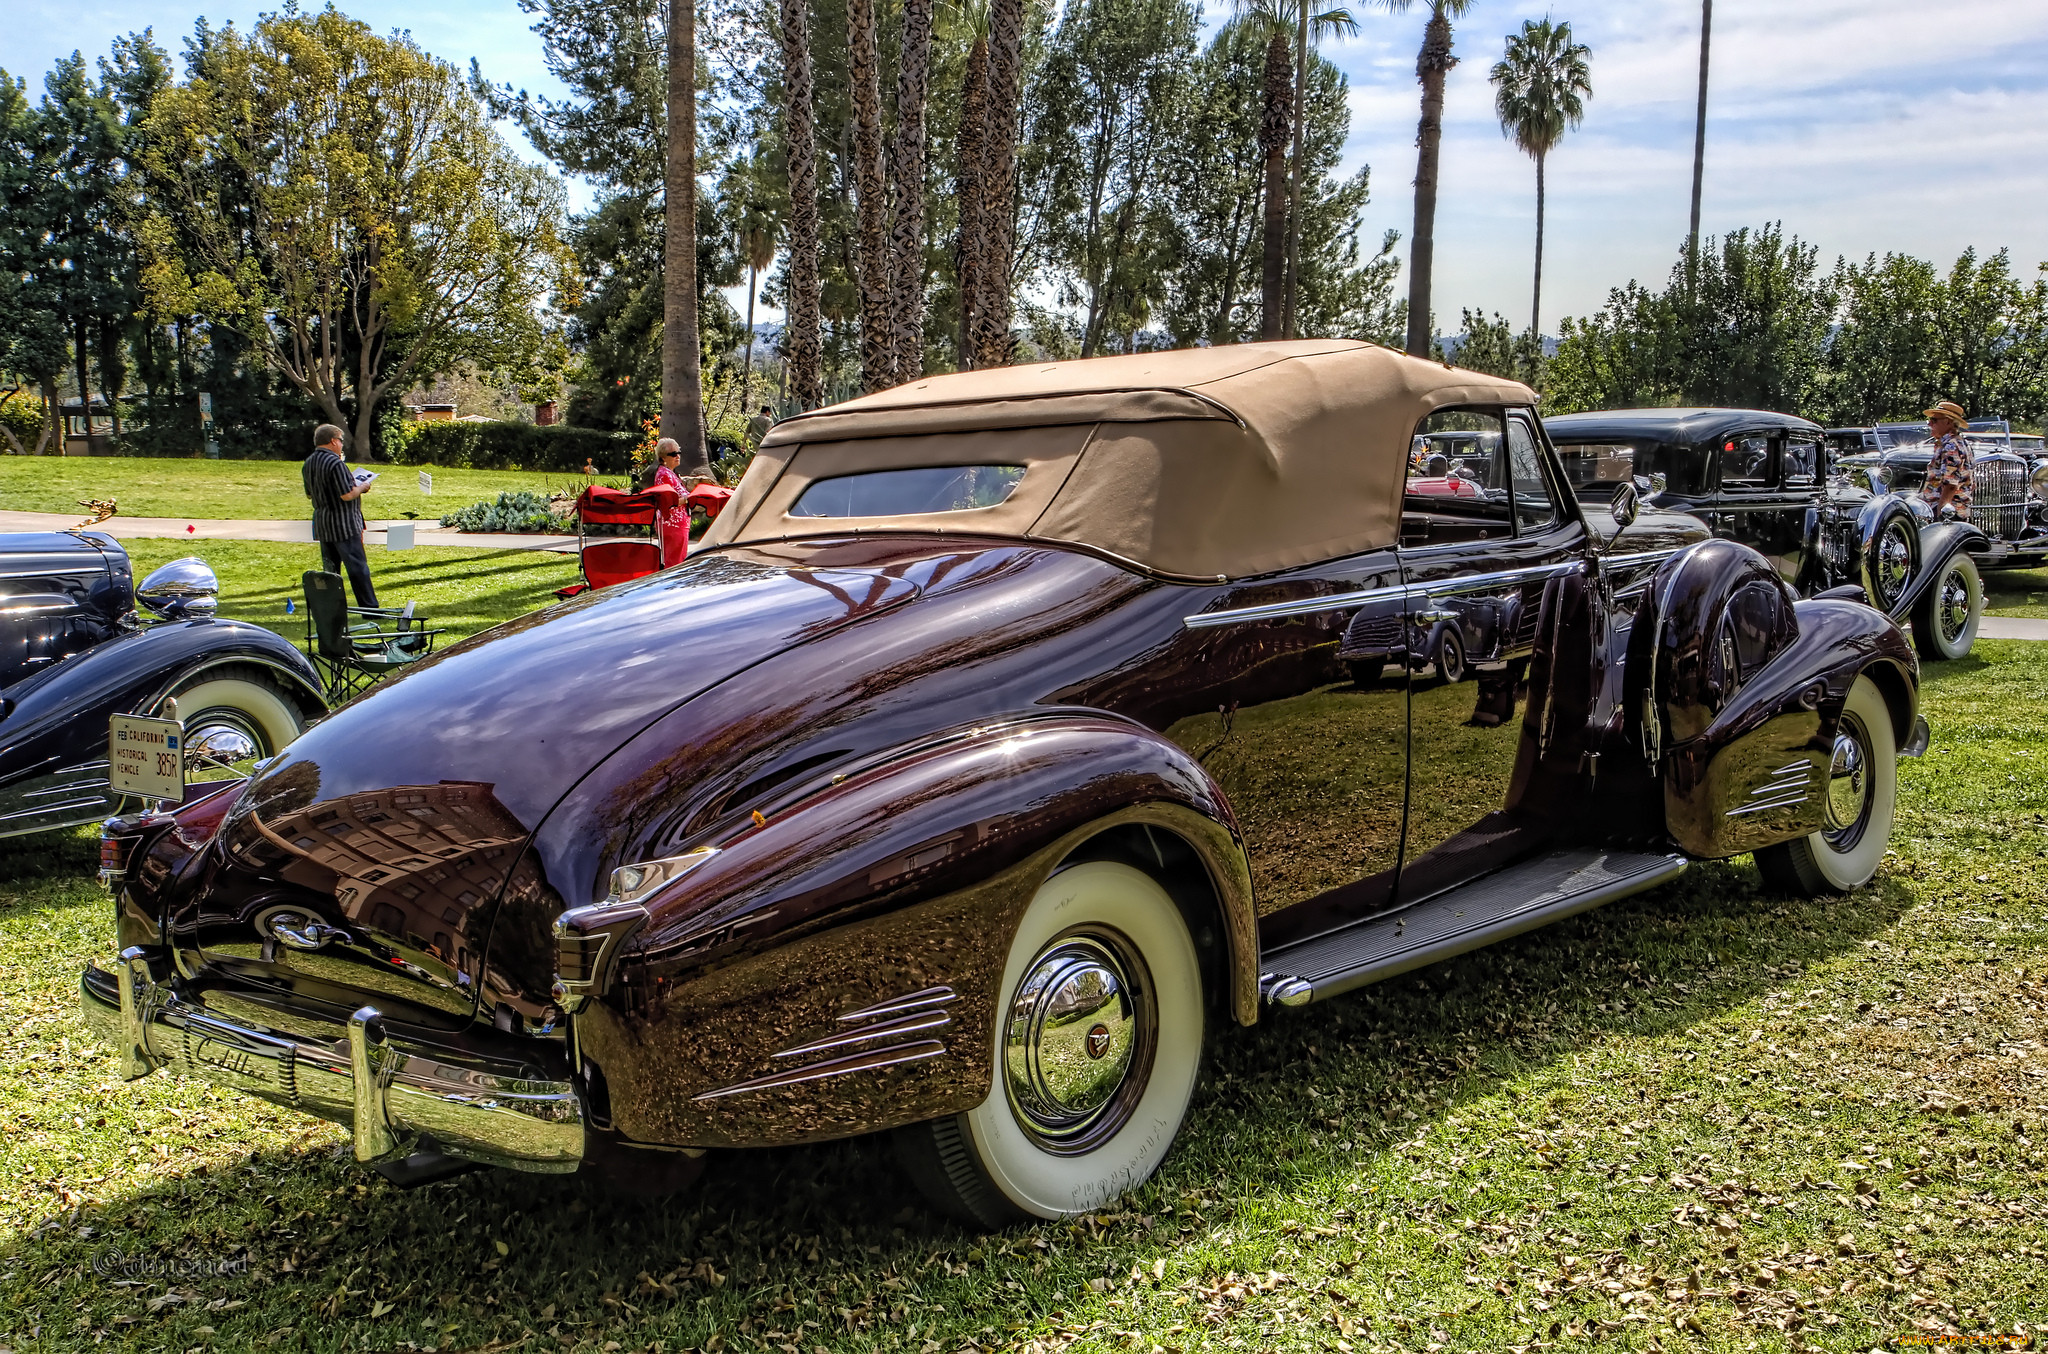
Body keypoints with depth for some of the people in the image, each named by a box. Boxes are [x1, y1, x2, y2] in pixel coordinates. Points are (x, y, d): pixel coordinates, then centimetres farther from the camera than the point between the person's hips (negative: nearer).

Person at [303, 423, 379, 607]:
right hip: (343, 524, -8)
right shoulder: (335, 463, -18)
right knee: (357, 567, -4)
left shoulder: (308, 464, 10)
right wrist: (363, 487, -3)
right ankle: (369, 607, -4)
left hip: (322, 524, 8)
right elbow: (347, 495, -21)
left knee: (330, 568, 13)